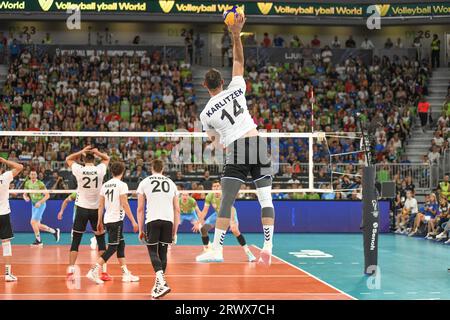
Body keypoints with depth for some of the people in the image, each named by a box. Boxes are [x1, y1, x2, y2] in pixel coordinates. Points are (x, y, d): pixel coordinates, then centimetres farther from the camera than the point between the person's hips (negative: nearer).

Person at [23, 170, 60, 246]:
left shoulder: (40, 184, -16)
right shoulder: (27, 183, 1)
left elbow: (47, 195, -16)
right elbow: (25, 194, 10)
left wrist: (40, 202, -26)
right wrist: (26, 198, -14)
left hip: (41, 205, -7)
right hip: (33, 205, 7)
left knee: (33, 222, -15)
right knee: (37, 225, 10)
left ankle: (38, 241, -1)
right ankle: (55, 231, 27)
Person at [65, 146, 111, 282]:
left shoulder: (79, 170, -9)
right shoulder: (100, 170, -7)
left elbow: (68, 159, 10)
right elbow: (107, 158, 14)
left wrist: (82, 152, -1)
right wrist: (97, 152, -3)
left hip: (82, 209, -1)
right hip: (96, 209, 1)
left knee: (76, 241, 5)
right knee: (101, 240, 9)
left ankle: (70, 272, 1)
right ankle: (104, 272, 7)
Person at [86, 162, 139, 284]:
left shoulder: (105, 185, 11)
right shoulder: (121, 185, -9)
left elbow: (101, 205, 11)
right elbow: (124, 204, -14)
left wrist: (99, 221, 16)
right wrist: (133, 221, -11)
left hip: (107, 219, 8)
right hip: (116, 220, -8)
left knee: (121, 245, 15)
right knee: (112, 248, -5)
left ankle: (126, 274, 16)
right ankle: (93, 271, -14)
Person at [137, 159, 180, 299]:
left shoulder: (144, 183, 9)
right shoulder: (171, 183, 17)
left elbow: (140, 209, 6)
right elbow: (177, 209, 14)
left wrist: (140, 230, 11)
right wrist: (175, 231, 19)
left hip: (152, 220, -3)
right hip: (168, 221, 3)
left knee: (153, 252, 1)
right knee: (163, 252, 12)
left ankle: (162, 283, -19)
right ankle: (158, 285, 17)